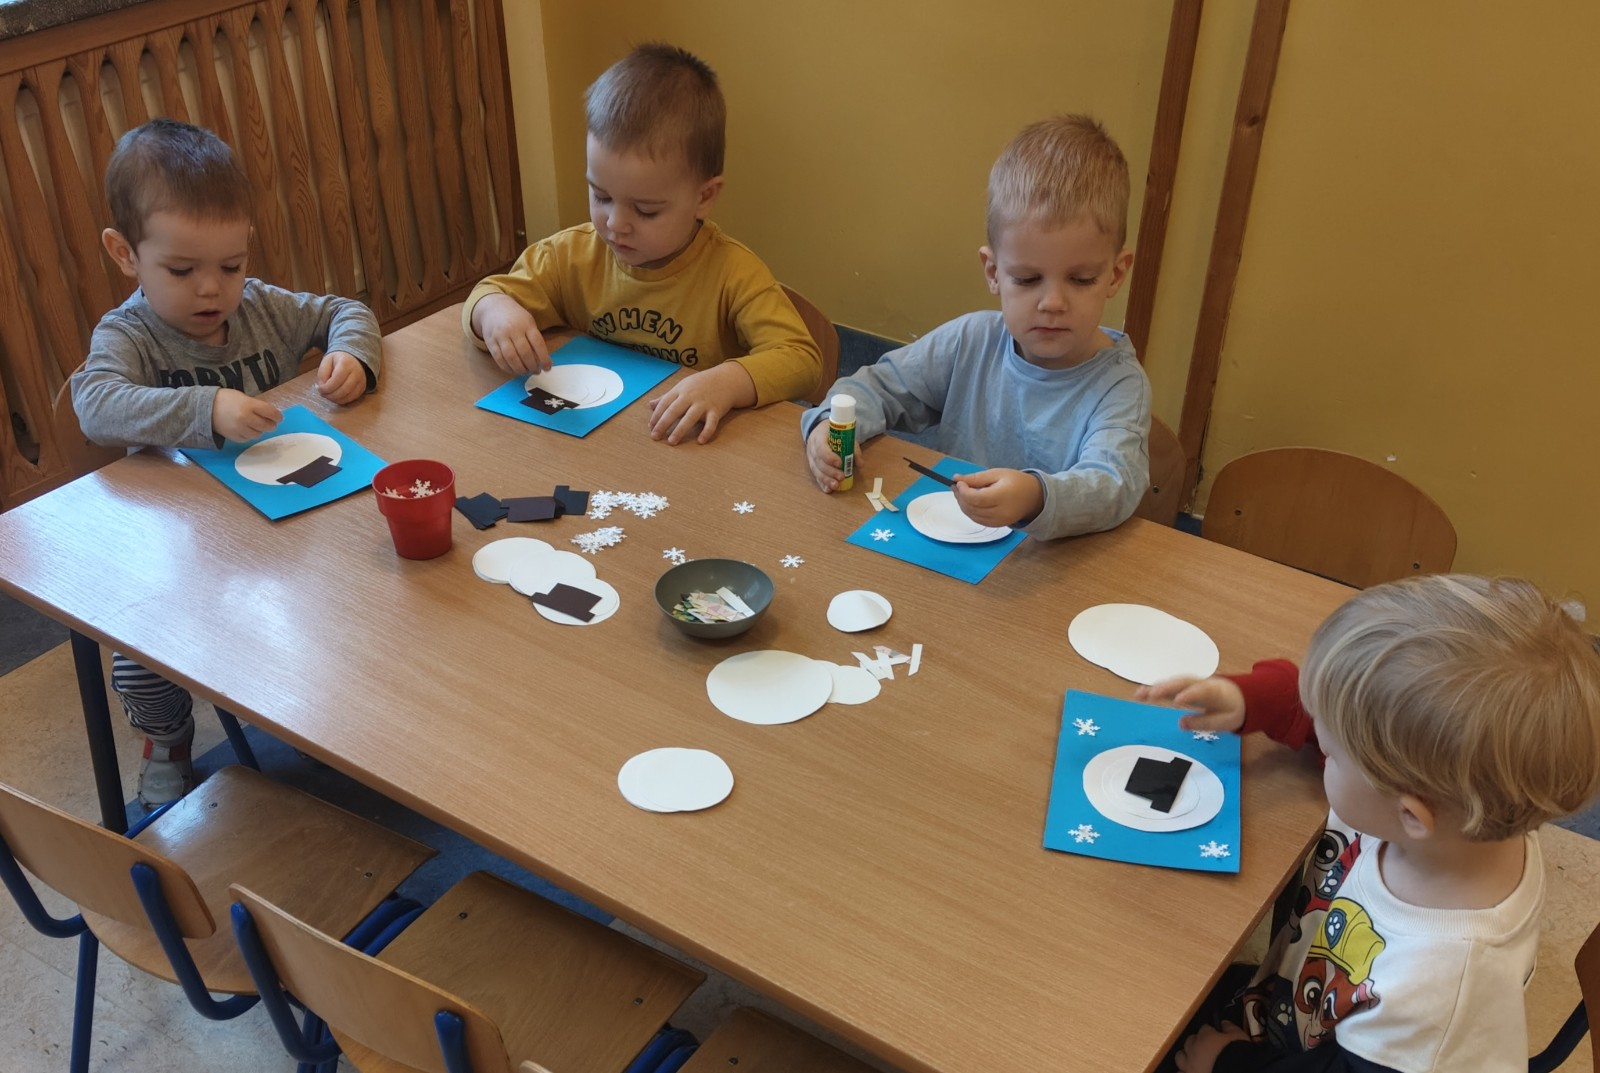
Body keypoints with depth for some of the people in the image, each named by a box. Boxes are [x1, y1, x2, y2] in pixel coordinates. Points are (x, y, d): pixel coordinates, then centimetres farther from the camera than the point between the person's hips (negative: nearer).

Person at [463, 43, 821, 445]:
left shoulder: (733, 273, -14)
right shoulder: (573, 255, -1)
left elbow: (802, 360, -19)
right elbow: (489, 293, 8)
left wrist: (727, 382, -38)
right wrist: (495, 310, -18)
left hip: (690, 458, -3)